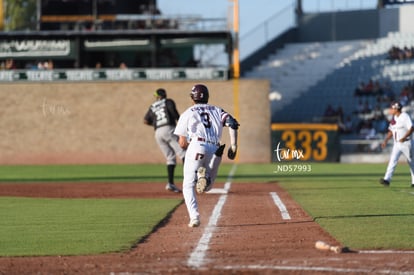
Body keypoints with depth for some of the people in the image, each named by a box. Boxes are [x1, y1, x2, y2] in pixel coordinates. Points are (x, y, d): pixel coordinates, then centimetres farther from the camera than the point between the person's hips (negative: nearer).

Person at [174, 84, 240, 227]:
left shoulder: (188, 113, 16)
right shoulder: (217, 110, 23)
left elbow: (182, 143, 13)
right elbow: (232, 123, 3)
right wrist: (233, 145, 0)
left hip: (196, 147, -3)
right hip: (215, 150, 3)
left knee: (188, 186, 7)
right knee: (207, 187, 17)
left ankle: (194, 217, -13)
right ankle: (205, 176, -20)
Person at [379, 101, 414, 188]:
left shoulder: (405, 116, -12)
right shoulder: (394, 118, 11)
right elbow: (391, 131, 17)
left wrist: (404, 137, -31)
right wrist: (386, 141, 5)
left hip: (406, 143, -6)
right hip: (397, 144, 6)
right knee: (393, 160, -10)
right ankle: (387, 179, -21)